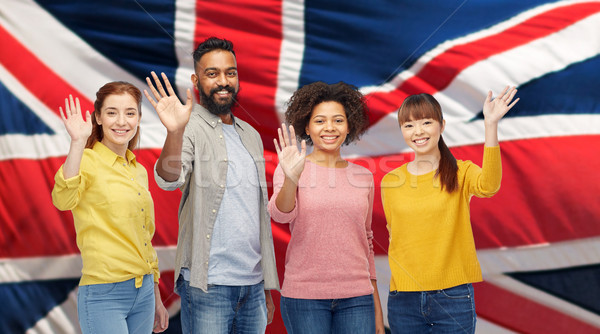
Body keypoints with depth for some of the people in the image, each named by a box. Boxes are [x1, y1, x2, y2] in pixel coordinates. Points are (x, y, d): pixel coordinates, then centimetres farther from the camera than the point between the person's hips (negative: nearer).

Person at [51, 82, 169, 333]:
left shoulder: (139, 171, 13)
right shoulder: (87, 162, -8)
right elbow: (63, 200, -30)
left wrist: (156, 299, 22)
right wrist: (78, 142, -37)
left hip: (144, 292, 7)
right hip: (104, 294, -7)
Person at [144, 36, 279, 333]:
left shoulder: (251, 135, 15)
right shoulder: (192, 128, -5)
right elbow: (169, 180, -25)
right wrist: (174, 132, -45)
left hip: (253, 286, 6)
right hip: (208, 285, -6)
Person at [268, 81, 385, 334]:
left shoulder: (363, 177, 9)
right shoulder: (291, 171, 0)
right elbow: (280, 215, -16)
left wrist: (377, 307, 16)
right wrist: (291, 179, -36)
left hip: (356, 297, 3)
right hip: (304, 295, -2)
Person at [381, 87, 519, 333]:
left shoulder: (460, 172, -2)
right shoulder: (390, 182, 4)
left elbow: (488, 186, -25)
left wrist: (491, 124, -32)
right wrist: (400, 278, 1)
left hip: (453, 297, -2)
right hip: (404, 301, 2)